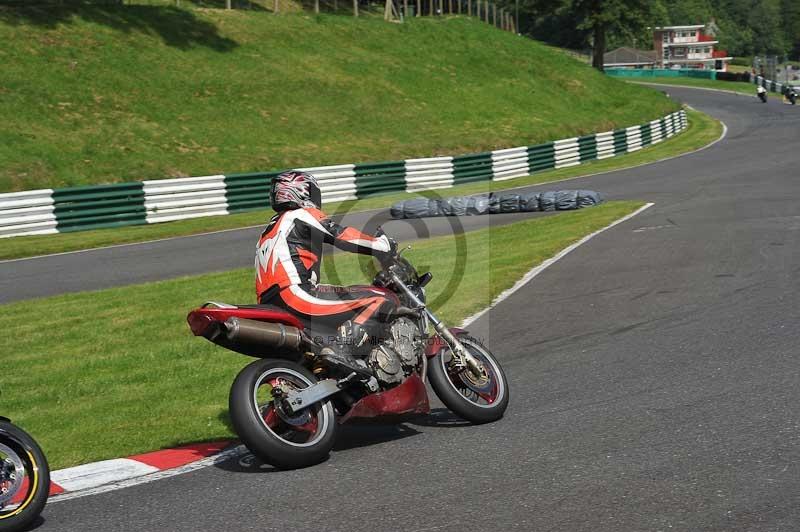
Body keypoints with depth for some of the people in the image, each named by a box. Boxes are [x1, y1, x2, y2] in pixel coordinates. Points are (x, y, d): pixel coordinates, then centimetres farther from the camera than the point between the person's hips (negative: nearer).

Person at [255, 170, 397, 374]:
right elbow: (343, 236, -5)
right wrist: (385, 246, 4)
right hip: (297, 294, -9)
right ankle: (341, 347, -31)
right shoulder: (303, 216, 5)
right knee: (382, 301, -14)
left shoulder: (271, 229, 31)